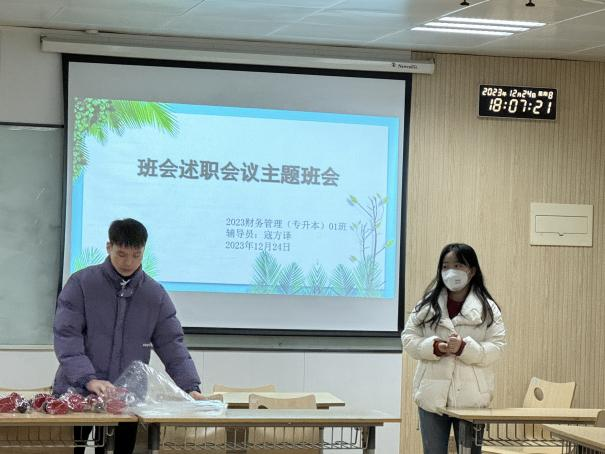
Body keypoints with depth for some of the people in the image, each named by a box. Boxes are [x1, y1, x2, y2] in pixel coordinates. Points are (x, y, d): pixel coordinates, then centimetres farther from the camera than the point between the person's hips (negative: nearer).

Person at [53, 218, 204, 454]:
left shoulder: (156, 294, 6)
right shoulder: (81, 284, -4)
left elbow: (172, 345, 5)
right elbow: (66, 337, -11)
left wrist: (190, 387, -10)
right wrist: (89, 380, -24)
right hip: (76, 394, -2)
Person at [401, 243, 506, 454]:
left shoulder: (487, 308, 0)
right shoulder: (427, 305, 5)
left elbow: (496, 347, -6)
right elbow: (408, 338, 4)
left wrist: (464, 348, -21)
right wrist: (434, 347, -14)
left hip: (470, 397, -1)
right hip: (433, 395, 2)